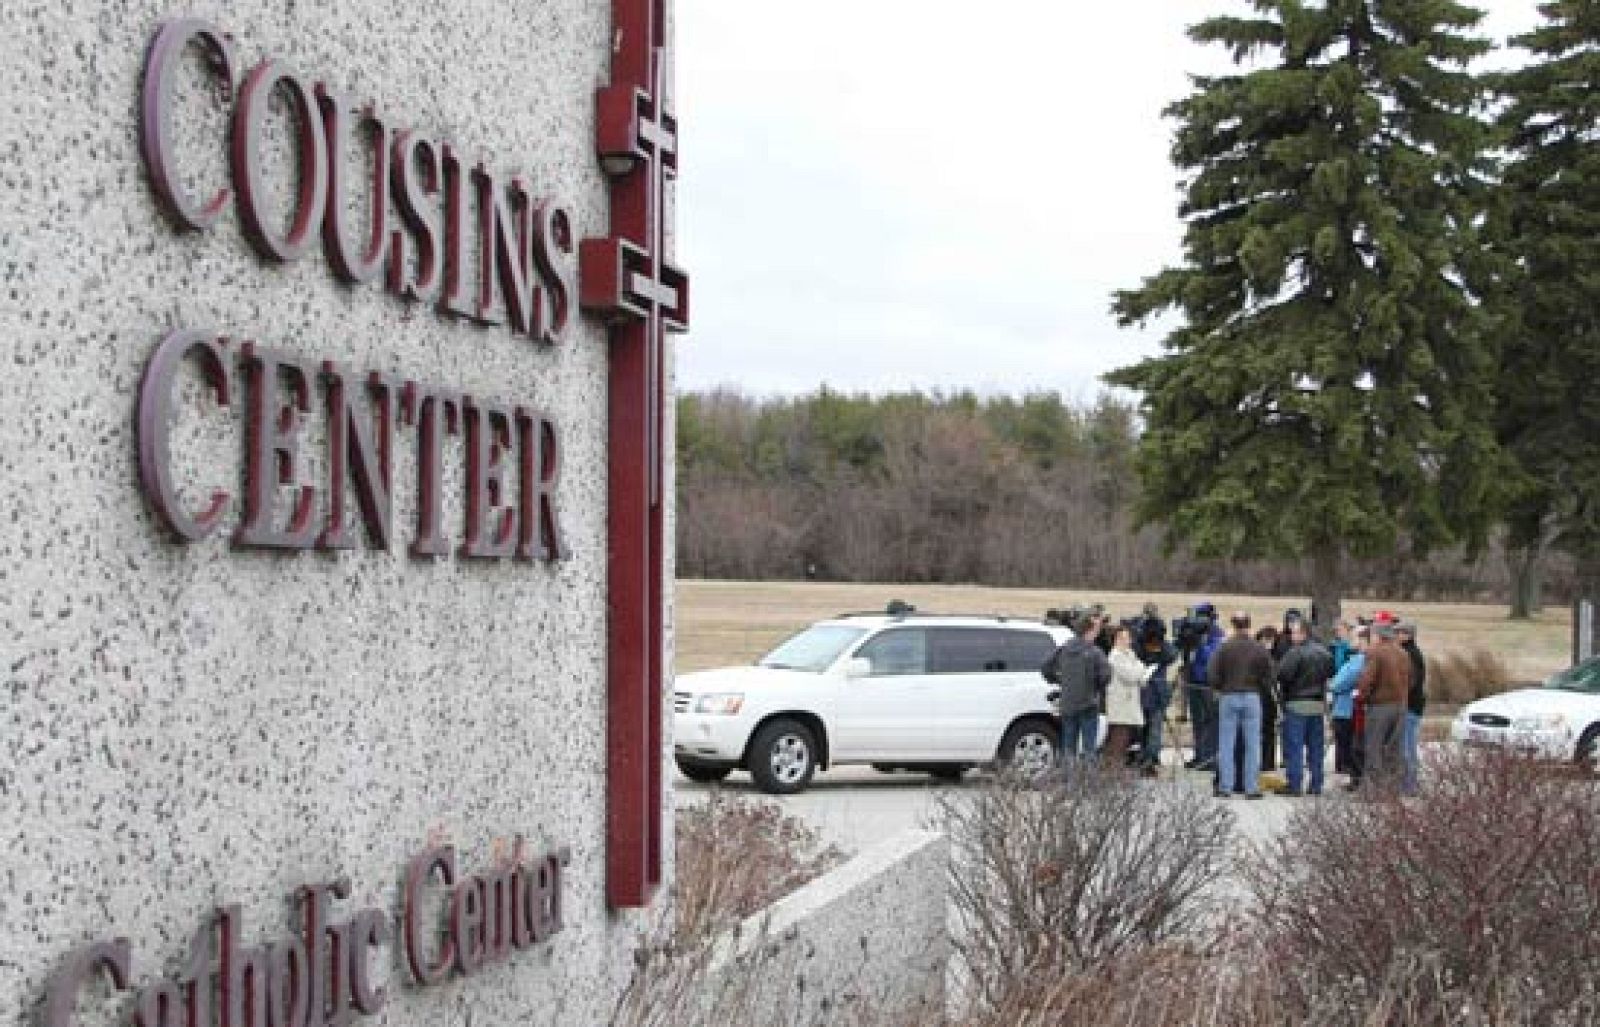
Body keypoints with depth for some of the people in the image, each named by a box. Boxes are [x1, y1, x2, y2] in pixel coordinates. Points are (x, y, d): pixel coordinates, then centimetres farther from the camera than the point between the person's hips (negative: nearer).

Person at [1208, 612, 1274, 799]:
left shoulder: (1224, 648, -6)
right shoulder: (1259, 649, -2)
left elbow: (1212, 674, -8)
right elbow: (1269, 676, 0)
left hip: (1229, 697, -1)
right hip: (1252, 698, 1)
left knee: (1226, 744, 5)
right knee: (1252, 745, 5)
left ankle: (1225, 787, 4)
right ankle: (1252, 788, 4)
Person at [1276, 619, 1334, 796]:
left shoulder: (1296, 652, -15)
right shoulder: (1323, 653, 10)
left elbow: (1283, 674, -20)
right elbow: (1330, 672, 22)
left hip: (1297, 704, -7)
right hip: (1319, 704, 7)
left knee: (1294, 747, -3)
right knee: (1316, 747, 11)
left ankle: (1295, 785, -6)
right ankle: (1316, 786, 13)